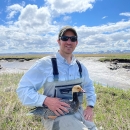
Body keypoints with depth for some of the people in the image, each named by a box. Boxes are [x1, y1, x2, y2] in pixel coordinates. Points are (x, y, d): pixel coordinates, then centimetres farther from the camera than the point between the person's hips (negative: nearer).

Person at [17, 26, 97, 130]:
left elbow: (89, 86, 21)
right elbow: (23, 89, -14)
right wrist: (46, 100, -27)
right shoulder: (45, 63, -16)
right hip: (55, 115, -6)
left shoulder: (80, 66, 4)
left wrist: (90, 106, 7)